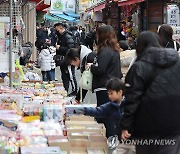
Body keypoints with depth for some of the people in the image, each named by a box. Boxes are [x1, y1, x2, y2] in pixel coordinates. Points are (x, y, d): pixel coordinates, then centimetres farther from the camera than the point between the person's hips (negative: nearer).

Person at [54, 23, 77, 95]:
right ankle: (65, 91, 20)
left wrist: (60, 48, -22)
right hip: (63, 61, 9)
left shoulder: (68, 37, -16)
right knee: (64, 77, 13)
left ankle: (75, 90, 8)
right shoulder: (60, 37, 14)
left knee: (71, 76, -1)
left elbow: (70, 49, -26)